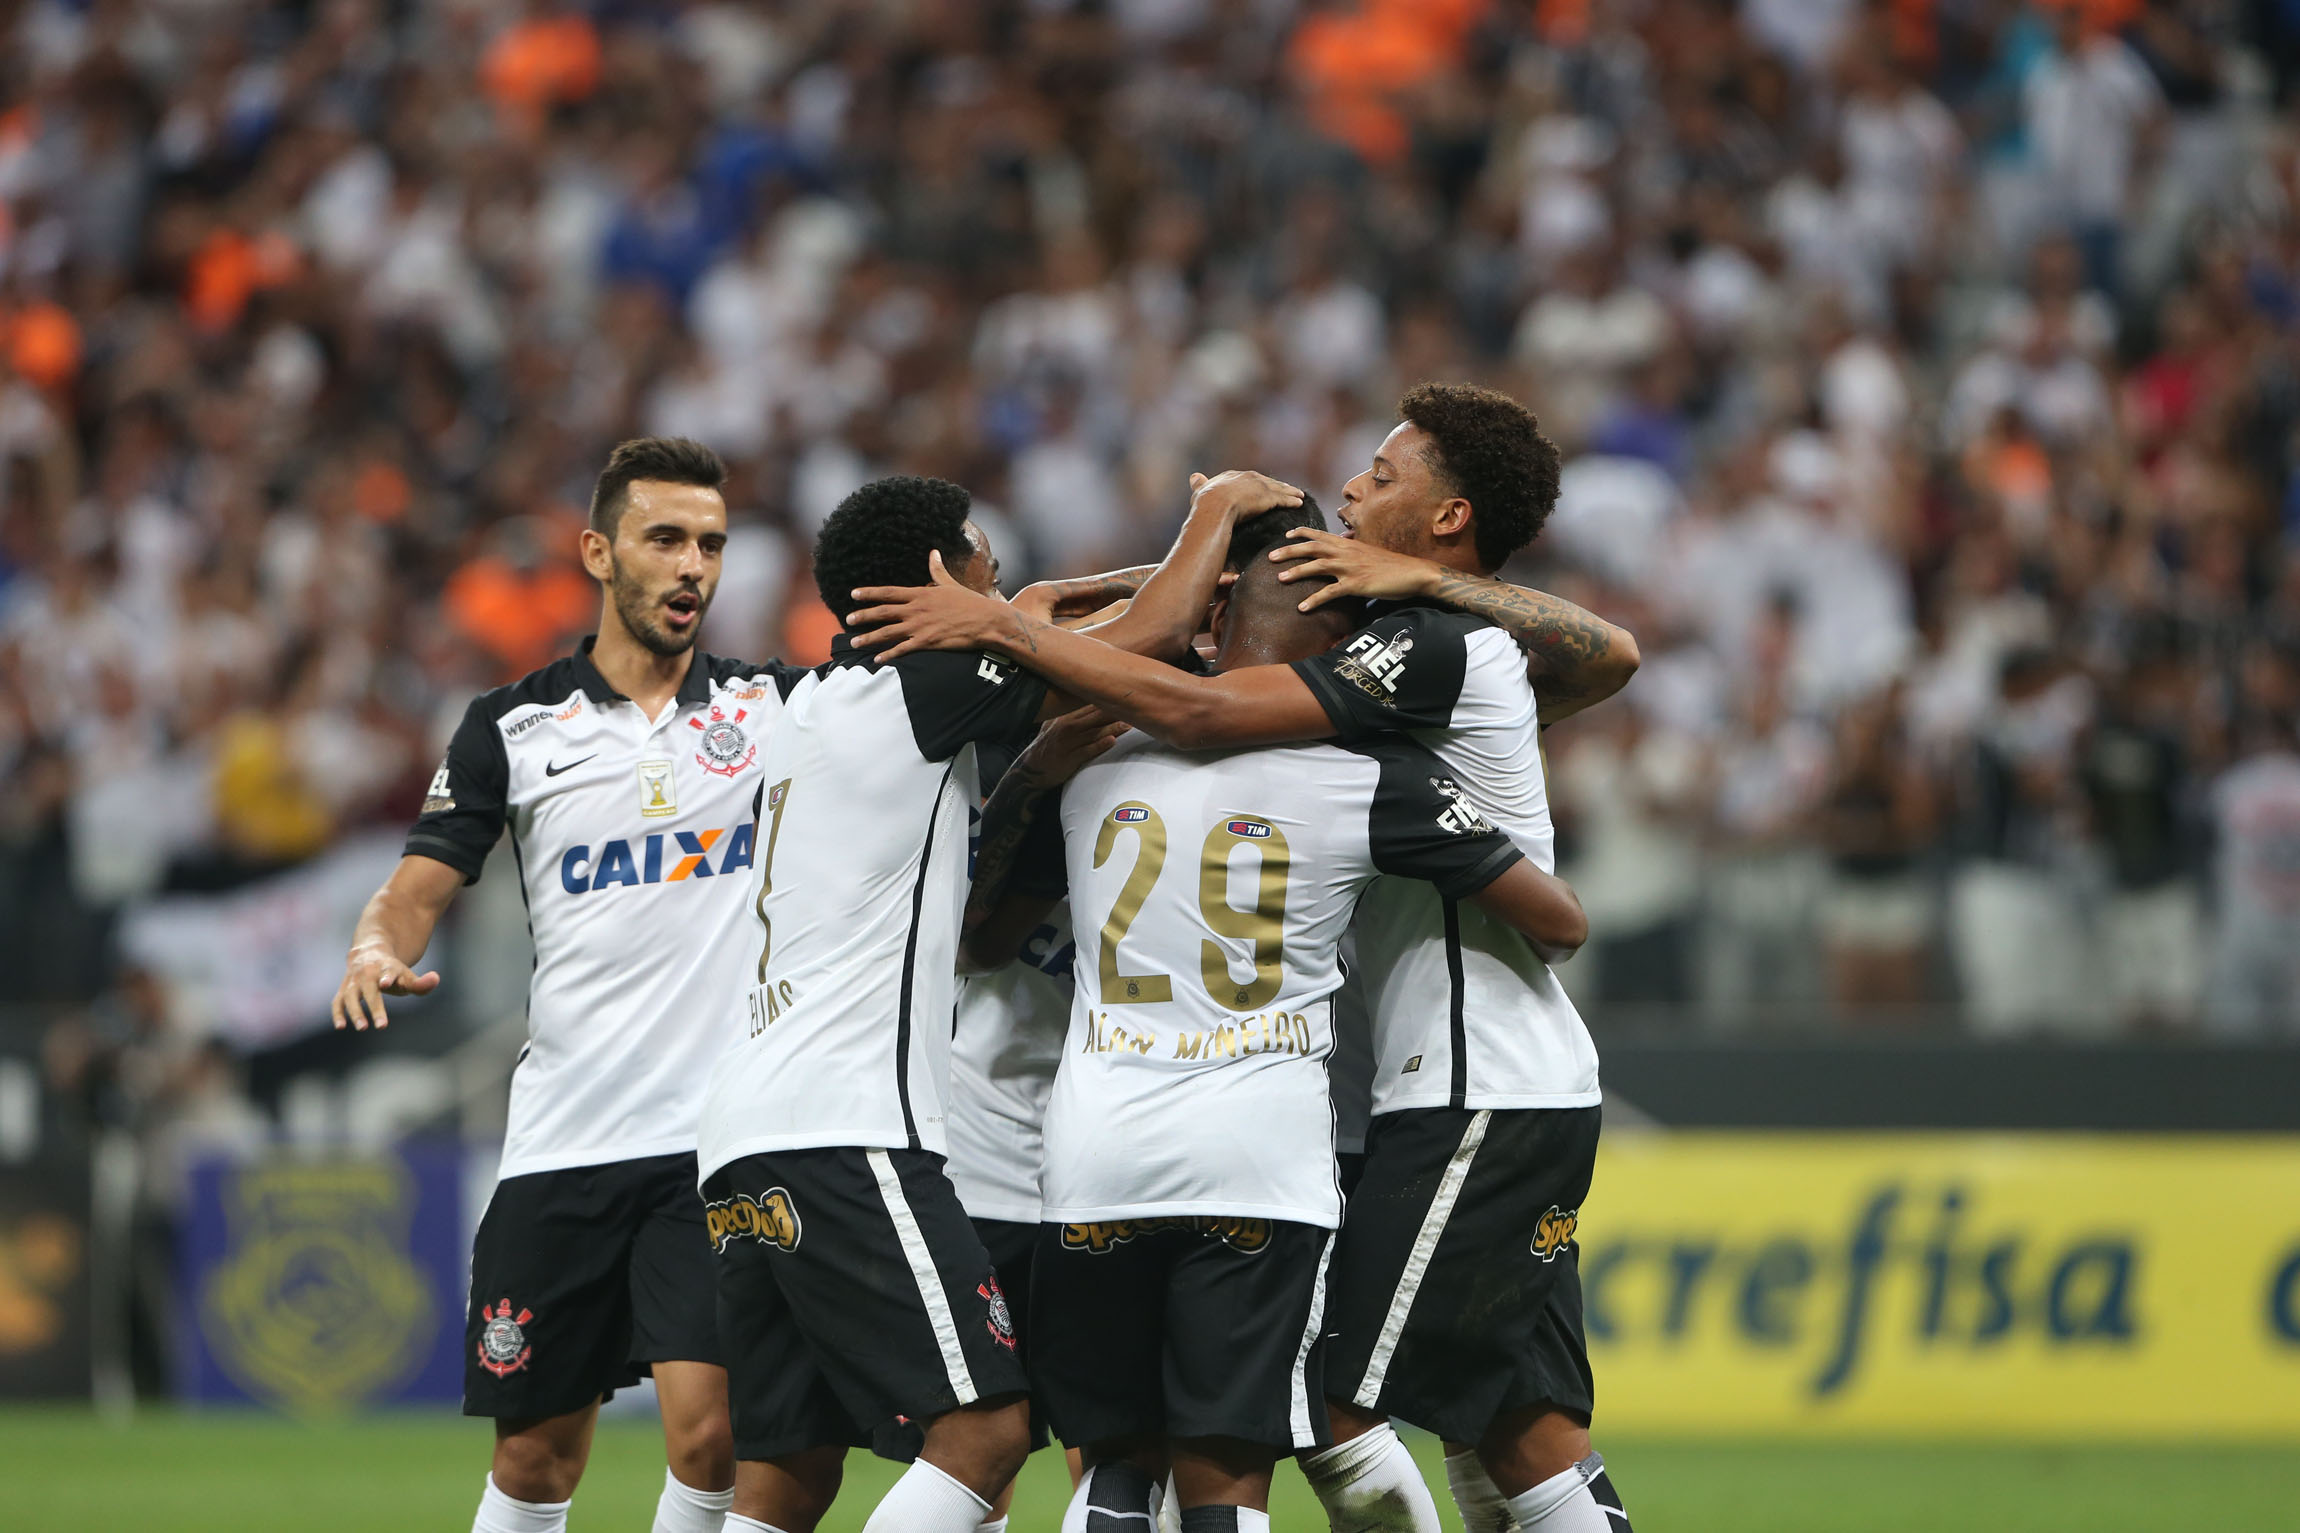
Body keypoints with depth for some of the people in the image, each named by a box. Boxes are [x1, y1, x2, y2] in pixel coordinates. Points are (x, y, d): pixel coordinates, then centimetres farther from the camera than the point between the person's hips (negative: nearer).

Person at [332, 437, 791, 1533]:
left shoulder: (775, 707, 7)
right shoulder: (514, 728, 7)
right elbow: (416, 891, 6)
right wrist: (377, 951, -16)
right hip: (563, 1143, 1)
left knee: (710, 1431, -14)